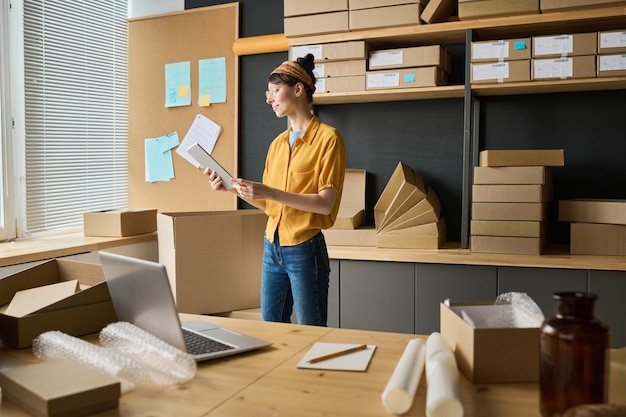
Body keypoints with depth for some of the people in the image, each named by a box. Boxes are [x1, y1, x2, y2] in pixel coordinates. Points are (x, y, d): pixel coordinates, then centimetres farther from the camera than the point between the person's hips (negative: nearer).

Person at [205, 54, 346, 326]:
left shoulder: (327, 138, -8)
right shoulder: (277, 143, 12)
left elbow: (326, 203, -17)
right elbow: (267, 204, 14)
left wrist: (271, 192, -25)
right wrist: (233, 187, 0)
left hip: (305, 249, -7)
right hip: (272, 247, 7)